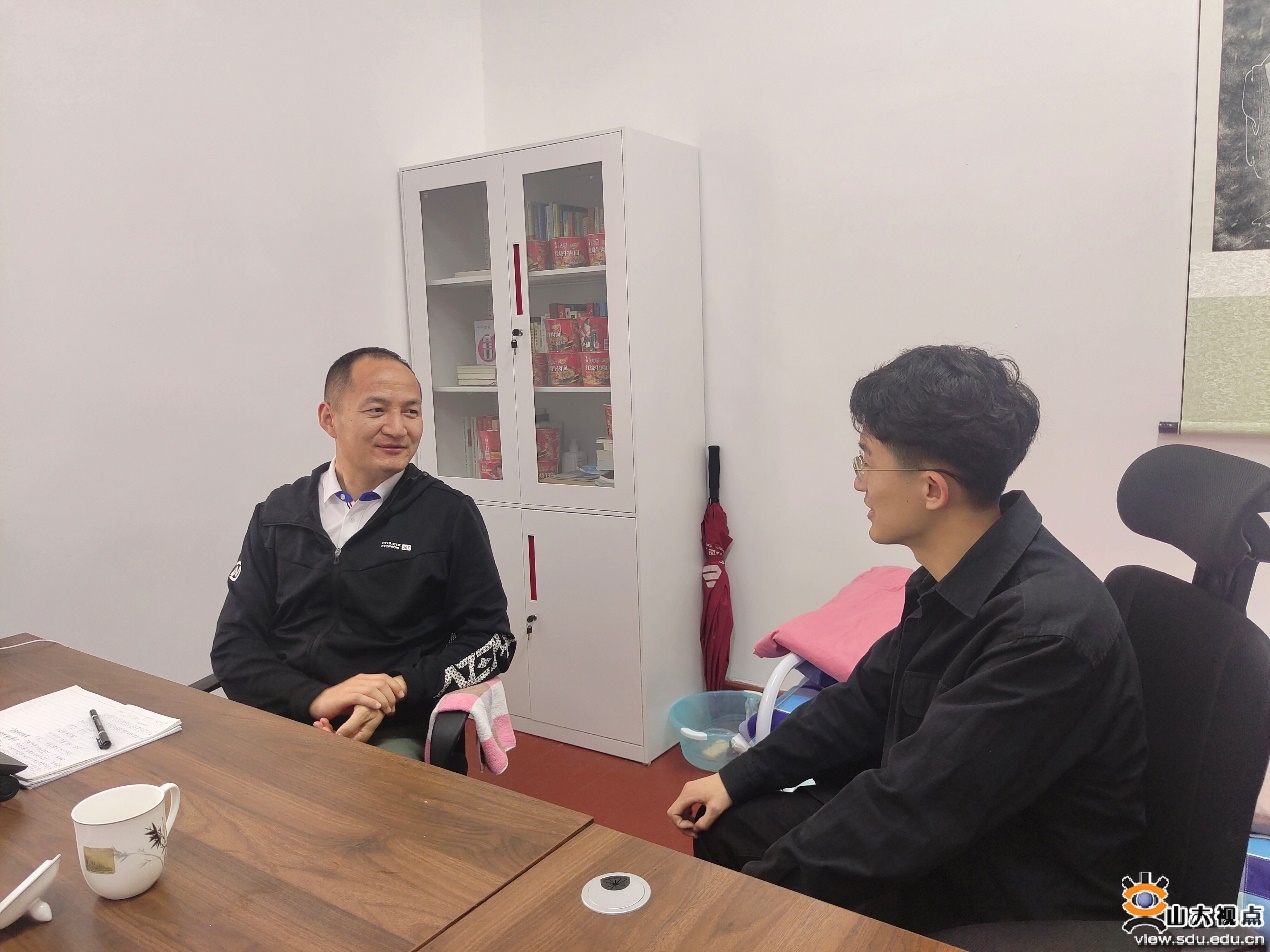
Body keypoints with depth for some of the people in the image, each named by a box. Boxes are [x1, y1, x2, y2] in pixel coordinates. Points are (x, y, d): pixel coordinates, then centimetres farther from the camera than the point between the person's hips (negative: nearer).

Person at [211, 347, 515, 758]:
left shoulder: (451, 515, 1)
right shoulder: (277, 515, 9)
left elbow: (492, 639, 2)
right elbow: (233, 644, 7)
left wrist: (396, 692, -13)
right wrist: (316, 698, -12)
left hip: (394, 731, -2)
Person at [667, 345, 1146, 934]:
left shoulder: (1047, 627, -31)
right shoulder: (949, 577, -4)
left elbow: (910, 809, -29)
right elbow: (866, 702, 7)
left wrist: (761, 884, -18)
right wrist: (736, 778, 3)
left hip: (1020, 896, -7)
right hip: (940, 829, 8)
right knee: (727, 826, 7)